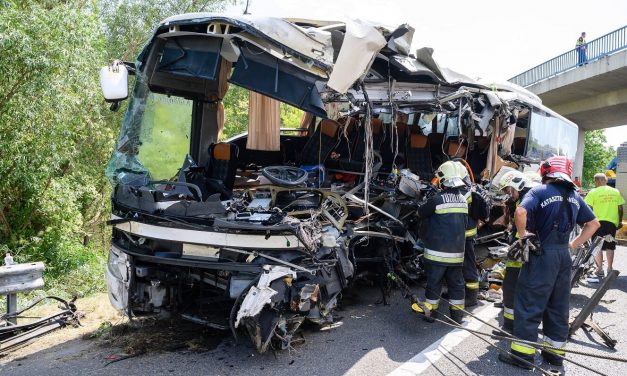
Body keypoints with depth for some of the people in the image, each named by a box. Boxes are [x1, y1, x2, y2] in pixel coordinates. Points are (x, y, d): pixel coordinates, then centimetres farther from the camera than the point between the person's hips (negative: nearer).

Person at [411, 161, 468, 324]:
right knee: (456, 282, 15)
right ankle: (457, 314, 23)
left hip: (438, 251, -5)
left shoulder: (437, 199, -16)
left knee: (434, 281, 7)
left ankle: (430, 311, 17)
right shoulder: (463, 200, 3)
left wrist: (423, 210, 19)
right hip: (457, 251, 5)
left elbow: (419, 213, -4)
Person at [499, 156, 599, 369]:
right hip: (564, 255, 7)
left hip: (542, 254, -6)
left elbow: (521, 212, -25)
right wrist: (574, 244, 16)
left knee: (529, 303, -1)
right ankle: (555, 350, 25)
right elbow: (593, 223, 19)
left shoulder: (539, 192, -8)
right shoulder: (574, 196, 12)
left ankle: (523, 352, 1)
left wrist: (522, 233, -10)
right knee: (559, 305, 15)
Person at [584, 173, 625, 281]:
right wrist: (620, 222, 17)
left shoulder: (593, 192, -8)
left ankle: (600, 272, -4)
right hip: (612, 222, 4)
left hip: (598, 222, -4)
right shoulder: (616, 192, 5)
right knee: (610, 246, 14)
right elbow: (620, 208, 6)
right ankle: (609, 270, 21)